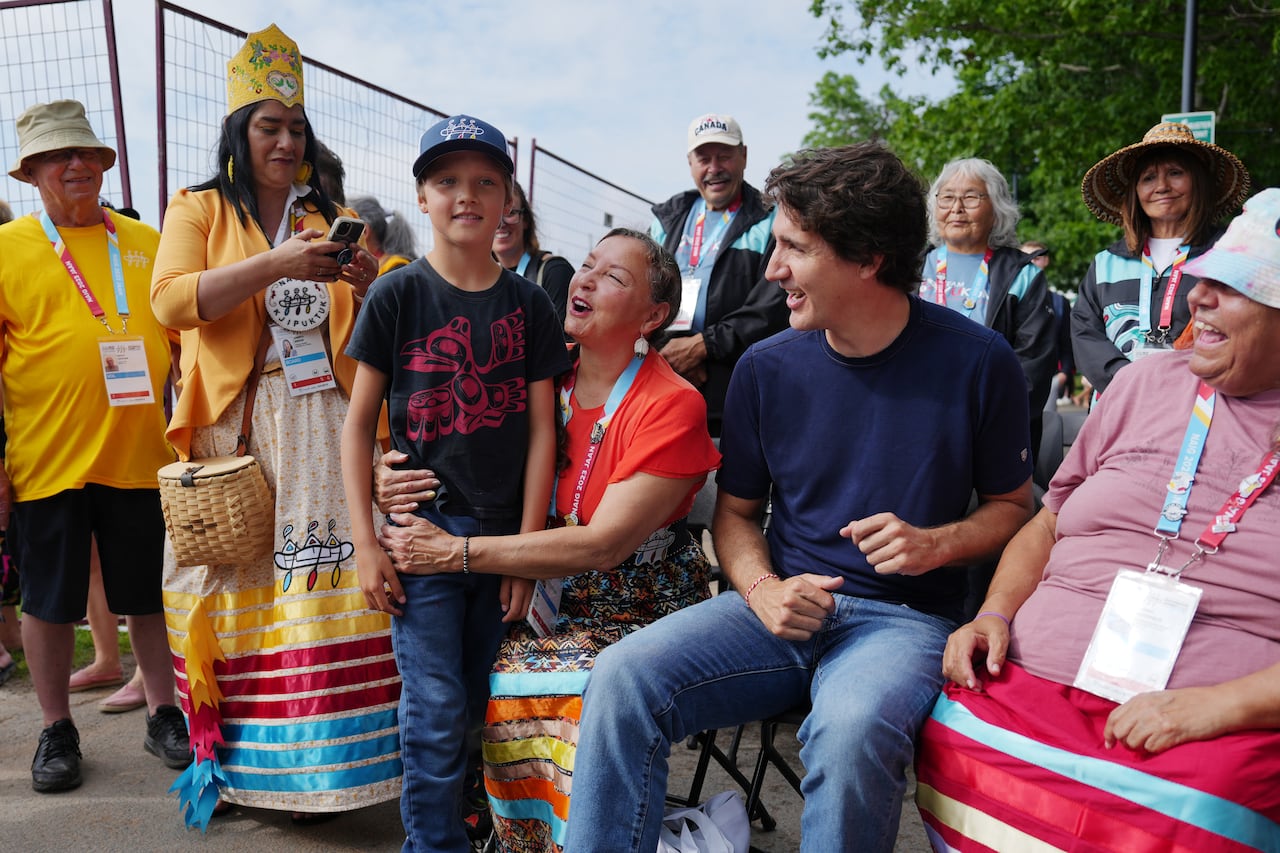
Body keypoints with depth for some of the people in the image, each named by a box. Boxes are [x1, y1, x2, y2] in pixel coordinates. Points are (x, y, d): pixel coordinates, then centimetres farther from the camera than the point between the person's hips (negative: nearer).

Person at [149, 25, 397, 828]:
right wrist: (275, 264, -18)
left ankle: (321, 759, 8)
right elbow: (170, 300, -8)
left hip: (326, 423, 2)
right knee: (241, 585, -1)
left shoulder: (336, 218, 18)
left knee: (328, 579, -3)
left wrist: (372, 288, -5)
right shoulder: (200, 209, 10)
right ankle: (238, 760, 13)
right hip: (236, 425, -2)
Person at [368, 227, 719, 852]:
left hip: (642, 611, -5)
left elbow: (604, 544, -20)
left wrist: (457, 552, -20)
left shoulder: (673, 407, -13)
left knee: (596, 706, -30)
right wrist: (398, 489, -11)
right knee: (503, 689, -21)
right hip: (557, 606, 5)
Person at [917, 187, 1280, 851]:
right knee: (951, 759, -22)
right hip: (1032, 682, 3)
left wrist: (1219, 704, -15)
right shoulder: (1147, 381, 16)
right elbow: (1047, 524, 20)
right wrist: (995, 613, 4)